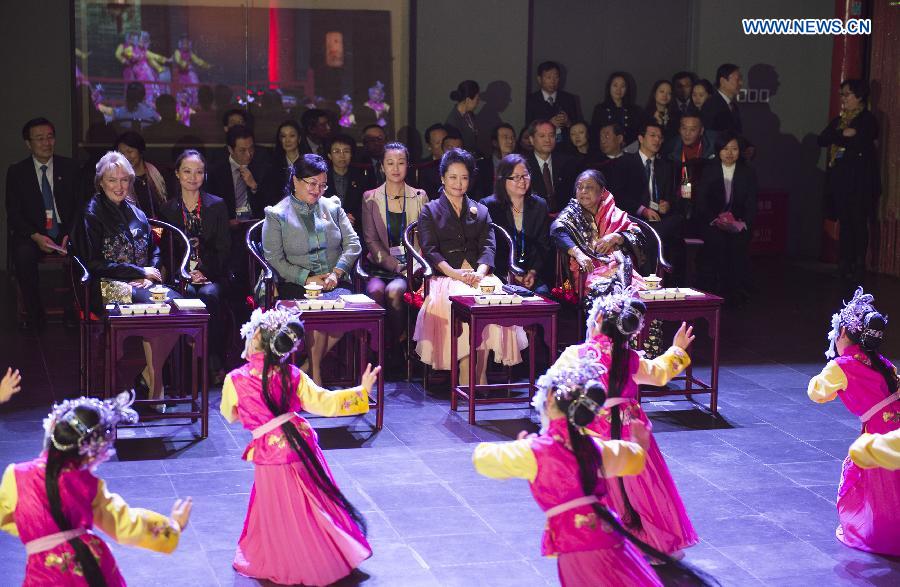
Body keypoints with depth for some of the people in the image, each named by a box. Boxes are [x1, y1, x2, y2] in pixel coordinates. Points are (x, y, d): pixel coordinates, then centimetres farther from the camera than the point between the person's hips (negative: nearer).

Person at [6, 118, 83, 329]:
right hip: (32, 234, 0)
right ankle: (34, 314, -19)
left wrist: (71, 235, -13)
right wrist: (36, 236, -17)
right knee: (23, 255, -34)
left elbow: (80, 206, 5)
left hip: (65, 232, 1)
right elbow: (13, 213, 0)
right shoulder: (16, 172, 5)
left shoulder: (69, 168, 7)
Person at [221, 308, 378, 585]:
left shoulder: (235, 380, -9)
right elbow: (324, 403, -6)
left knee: (279, 516, 14)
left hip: (269, 454, -2)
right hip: (301, 445, 3)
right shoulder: (291, 375, -5)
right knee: (315, 505, 19)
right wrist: (361, 391, -2)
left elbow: (230, 416, 9)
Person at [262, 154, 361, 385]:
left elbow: (353, 244, 10)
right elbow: (274, 258, -2)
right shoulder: (277, 215, 6)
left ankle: (310, 365, -14)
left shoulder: (332, 207, 17)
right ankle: (315, 375, -20)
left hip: (335, 282, 3)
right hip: (296, 285, -3)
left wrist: (336, 272, -8)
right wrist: (307, 279, -13)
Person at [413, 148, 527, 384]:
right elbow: (429, 250, 2)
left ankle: (480, 375, -33)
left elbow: (488, 246, 10)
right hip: (446, 277, -2)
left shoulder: (480, 211, 24)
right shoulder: (430, 211, 15)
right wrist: (454, 273, -15)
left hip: (478, 275, 2)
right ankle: (465, 379, -35)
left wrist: (480, 272, -12)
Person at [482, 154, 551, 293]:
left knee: (542, 292, -25)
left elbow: (543, 246, 11)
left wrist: (534, 272, -6)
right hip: (500, 275, -3)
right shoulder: (489, 206, 1)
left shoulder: (539, 205, 12)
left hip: (533, 276, 3)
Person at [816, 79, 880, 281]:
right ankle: (845, 264, 9)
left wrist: (837, 140, -4)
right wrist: (843, 134, -12)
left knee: (858, 222, -4)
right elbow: (821, 140, 4)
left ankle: (859, 265, -1)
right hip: (839, 178, 6)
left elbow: (862, 143, -17)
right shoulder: (838, 120, 16)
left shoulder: (868, 119, -4)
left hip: (859, 179, -6)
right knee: (845, 222, 6)